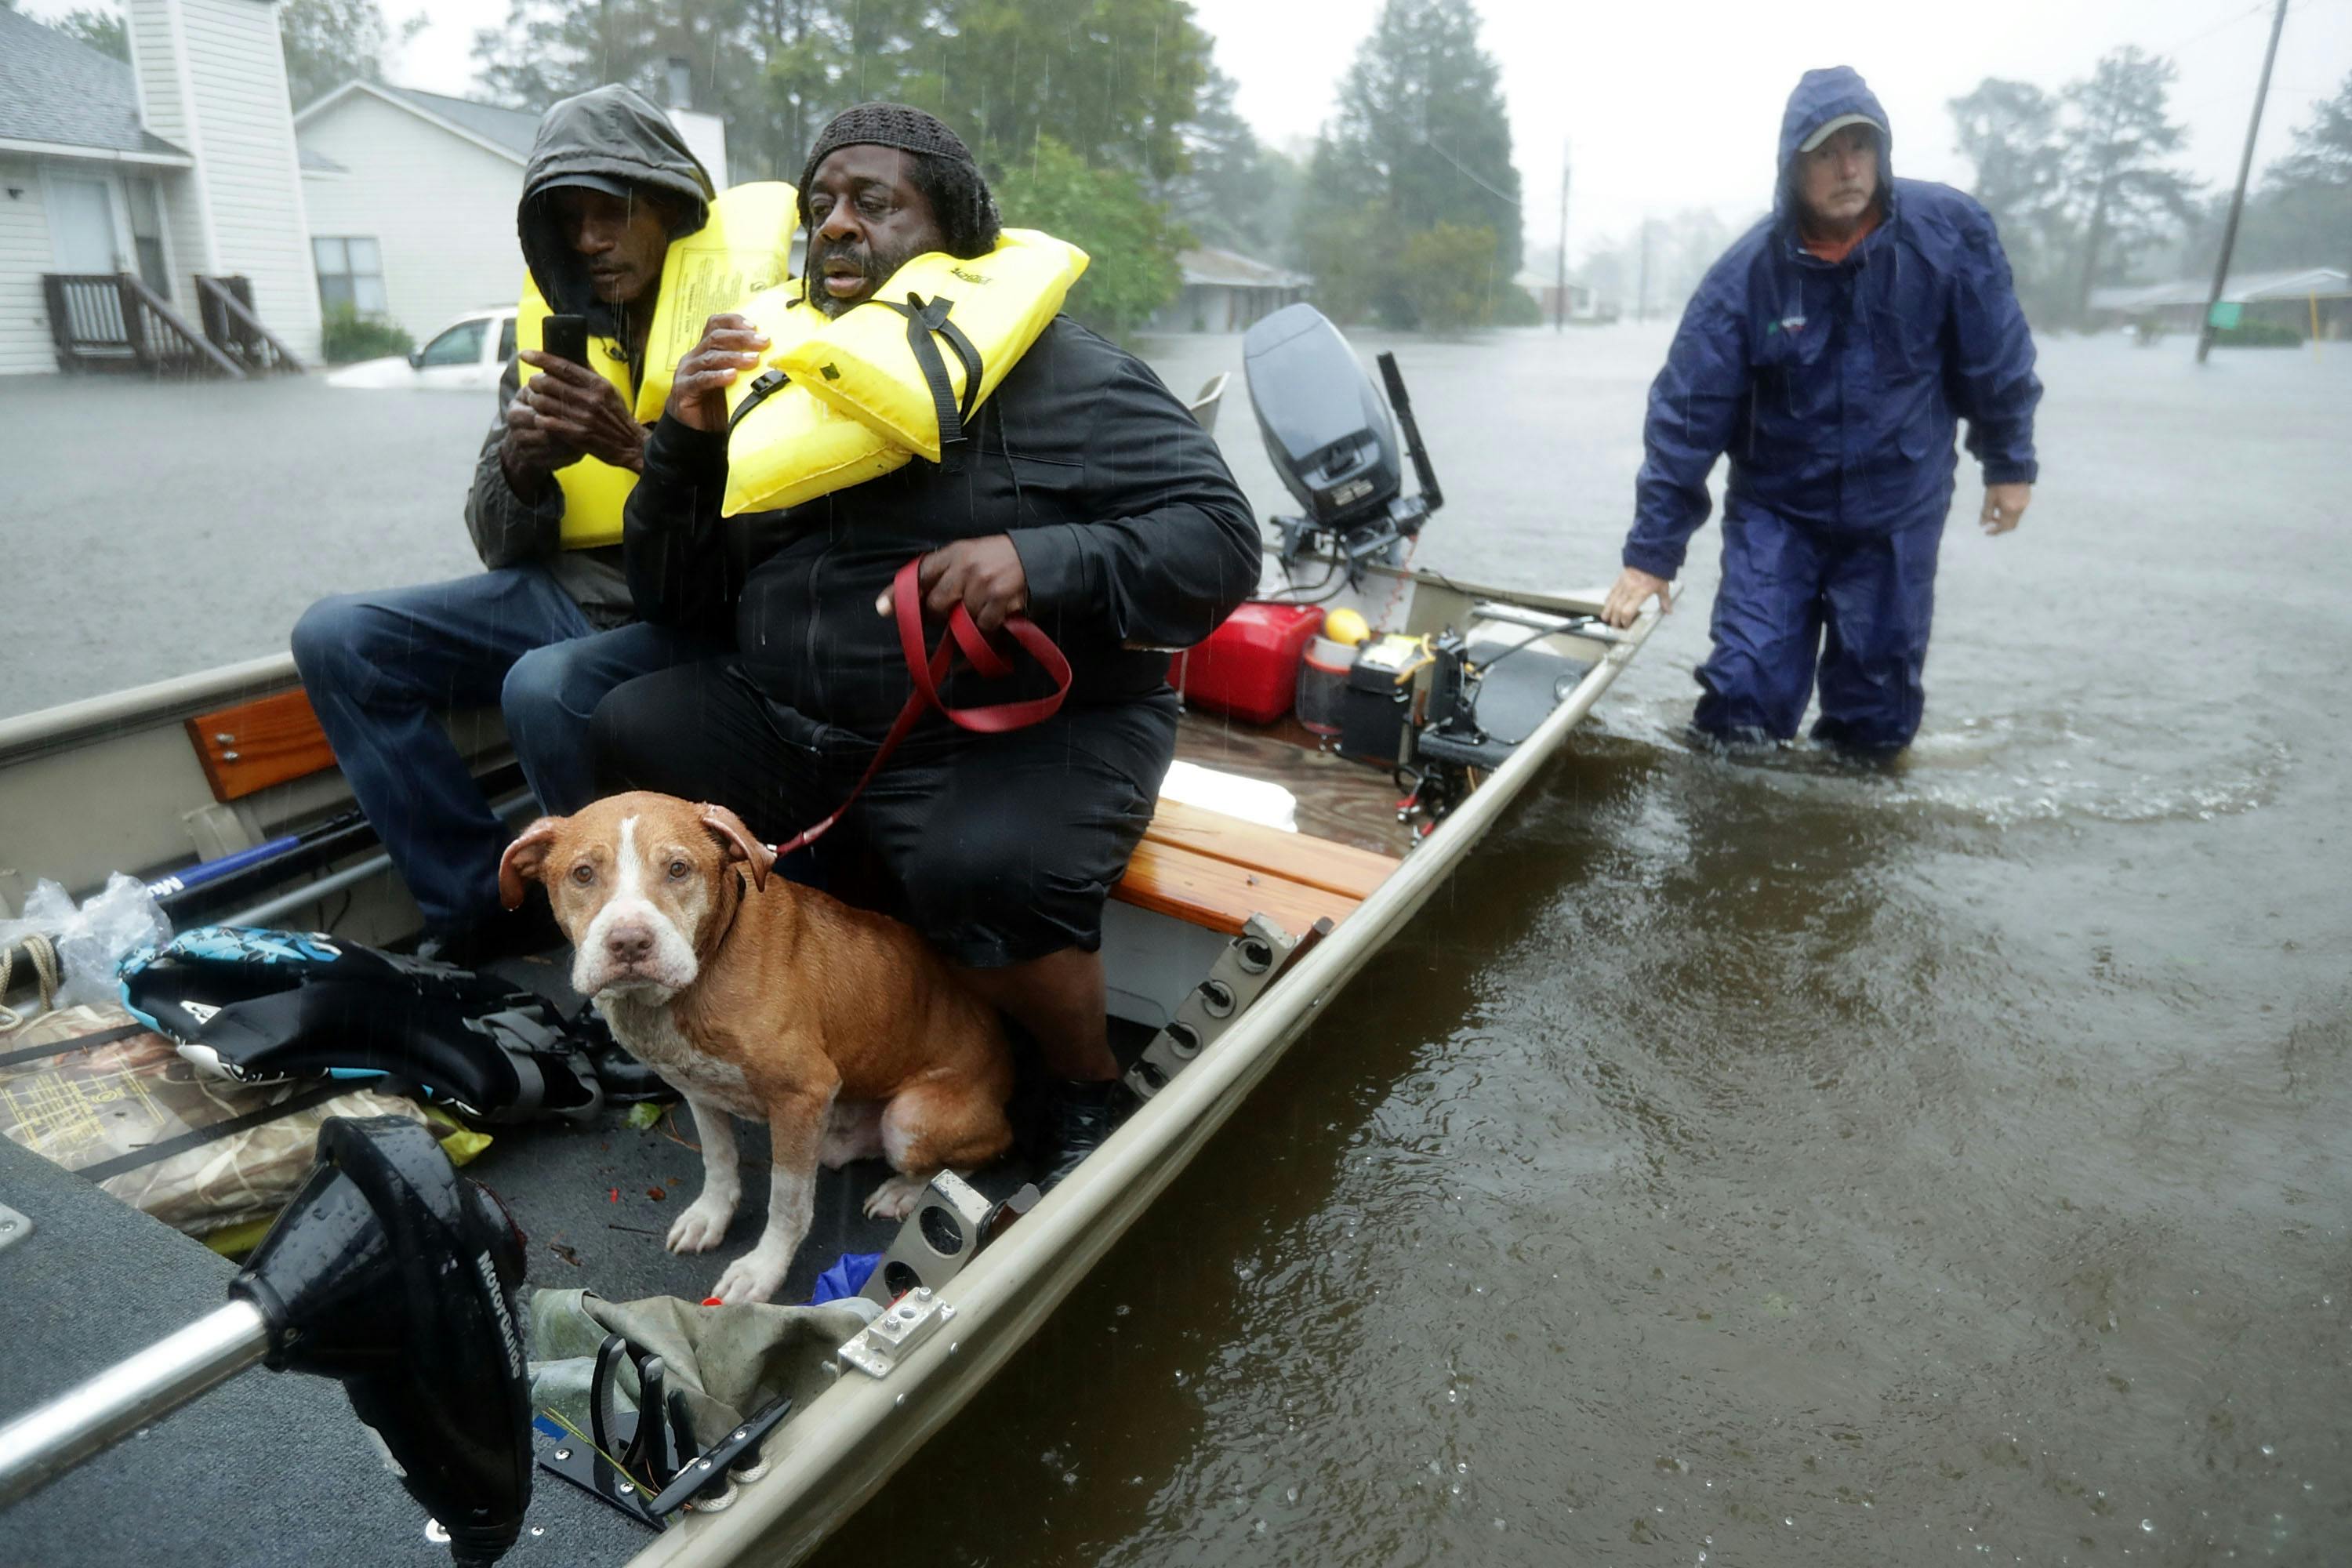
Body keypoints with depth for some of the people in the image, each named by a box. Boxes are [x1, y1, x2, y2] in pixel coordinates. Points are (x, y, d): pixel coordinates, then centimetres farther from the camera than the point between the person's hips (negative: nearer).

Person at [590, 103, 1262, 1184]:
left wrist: (1041, 562, -25)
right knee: (624, 739, -11)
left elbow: (1218, 540, -10)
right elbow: (676, 599, 14)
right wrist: (686, 441, -3)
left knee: (985, 876, -34)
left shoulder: (1053, 374, -2)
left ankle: (1089, 1092, -1)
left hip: (1027, 735, -5)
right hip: (790, 726, 6)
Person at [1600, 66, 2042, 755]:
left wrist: (2009, 463, 9)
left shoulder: (1949, 230, -12)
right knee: (1742, 697, -7)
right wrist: (1652, 553, -17)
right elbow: (1686, 414, -16)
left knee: (1876, 719, 8)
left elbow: (1995, 358, 1)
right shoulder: (1747, 273, -15)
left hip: (1898, 515, 1)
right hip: (1774, 510, -1)